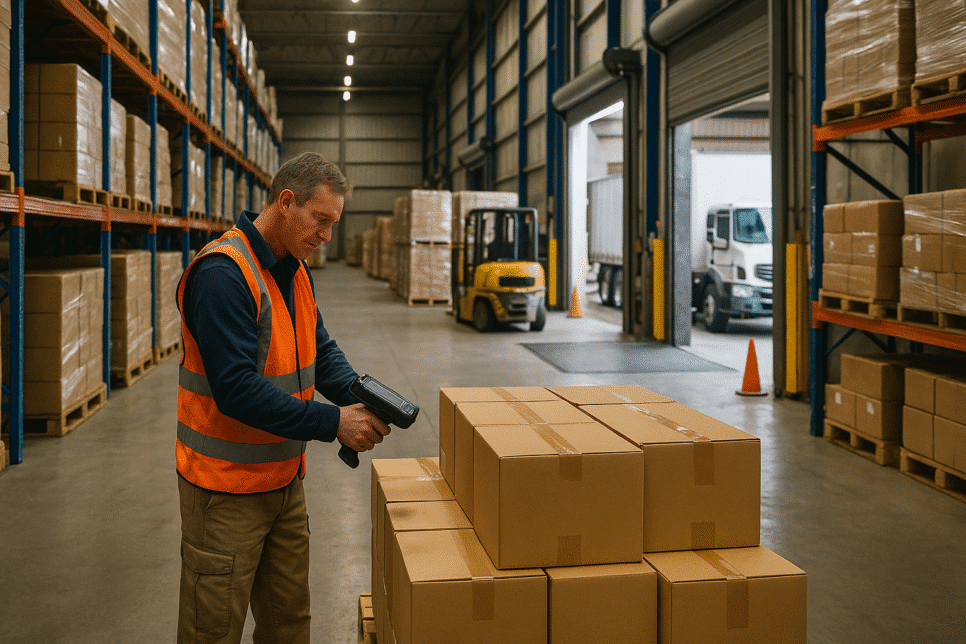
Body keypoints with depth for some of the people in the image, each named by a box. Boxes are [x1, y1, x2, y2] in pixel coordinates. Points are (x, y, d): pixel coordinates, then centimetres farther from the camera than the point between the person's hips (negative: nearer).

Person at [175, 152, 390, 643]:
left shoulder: (295, 270, 6)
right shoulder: (222, 274, -23)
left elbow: (320, 350, 11)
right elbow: (236, 389, -29)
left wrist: (358, 395, -10)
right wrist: (333, 423, -26)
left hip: (284, 478, 8)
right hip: (226, 486, -8)